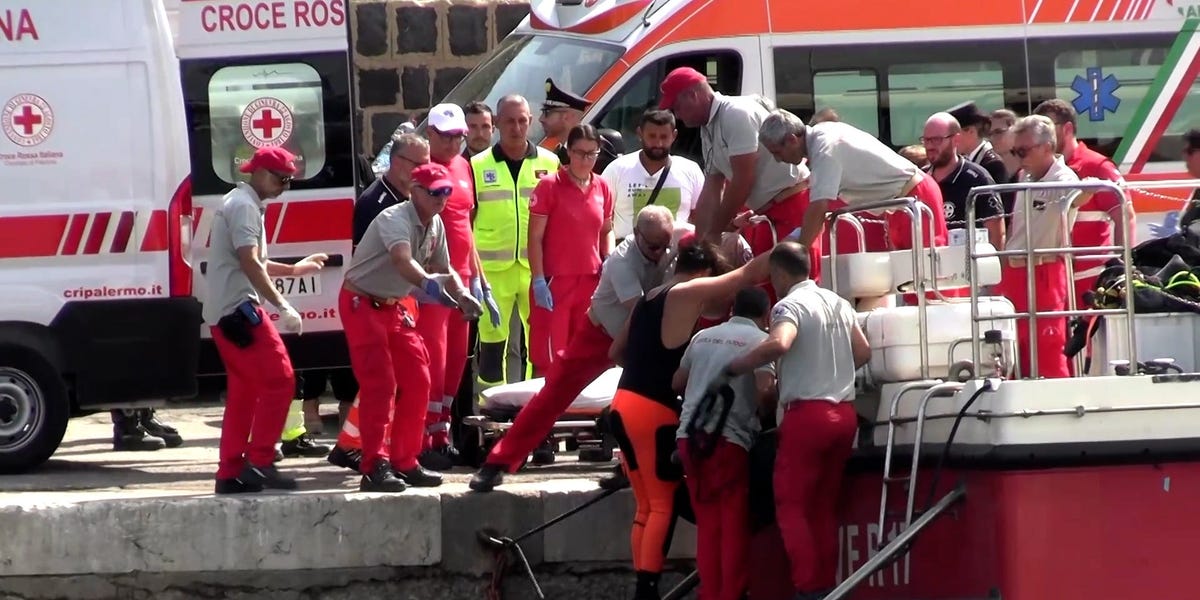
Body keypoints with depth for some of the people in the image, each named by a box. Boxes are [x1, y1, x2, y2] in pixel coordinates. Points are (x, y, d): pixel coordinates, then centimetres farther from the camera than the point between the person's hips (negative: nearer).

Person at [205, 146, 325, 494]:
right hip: (238, 309, -11)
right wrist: (283, 307, -25)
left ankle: (230, 472, 11)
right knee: (279, 380, -11)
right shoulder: (244, 206, -12)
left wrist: (294, 270, 32)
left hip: (224, 312, 11)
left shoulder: (243, 204, 21)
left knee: (244, 391, 11)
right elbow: (250, 264, -22)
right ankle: (259, 462, -13)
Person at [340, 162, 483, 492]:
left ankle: (404, 464, 16)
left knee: (417, 381, 7)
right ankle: (375, 467, -18)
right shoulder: (395, 218, -24)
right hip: (362, 304, -9)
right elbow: (402, 260, -44)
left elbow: (442, 268, 14)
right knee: (380, 383, -17)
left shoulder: (435, 225, 4)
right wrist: (428, 283, -62)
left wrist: (462, 295, -6)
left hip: (393, 307, 9)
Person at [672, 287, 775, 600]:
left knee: (708, 523, 11)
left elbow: (677, 382, 22)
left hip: (689, 435, 6)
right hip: (728, 437, -6)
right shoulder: (759, 340, 0)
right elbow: (765, 389, -14)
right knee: (735, 524, 1)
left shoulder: (703, 336, 17)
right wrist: (766, 411, 6)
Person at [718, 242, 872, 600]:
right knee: (824, 507, 12)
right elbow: (863, 352, 19)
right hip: (844, 413, 7)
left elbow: (778, 344, -29)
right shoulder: (838, 304, 13)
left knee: (791, 505, -2)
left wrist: (730, 372, -22)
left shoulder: (790, 305, -10)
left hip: (807, 413, -7)